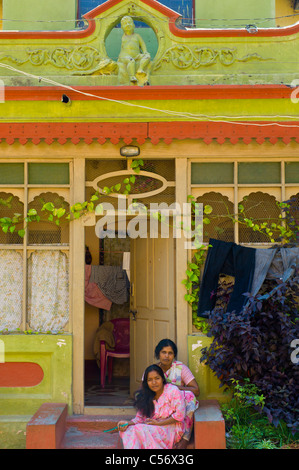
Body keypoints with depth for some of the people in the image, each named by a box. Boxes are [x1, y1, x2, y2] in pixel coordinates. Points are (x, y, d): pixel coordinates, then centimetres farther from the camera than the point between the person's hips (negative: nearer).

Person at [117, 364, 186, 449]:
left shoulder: (173, 391, -6)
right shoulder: (145, 396, 10)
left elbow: (179, 415, -10)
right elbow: (139, 418, 6)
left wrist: (158, 423, -13)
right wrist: (128, 423, -16)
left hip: (171, 430, -5)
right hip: (153, 429, 5)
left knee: (139, 430, -29)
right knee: (127, 430, -22)